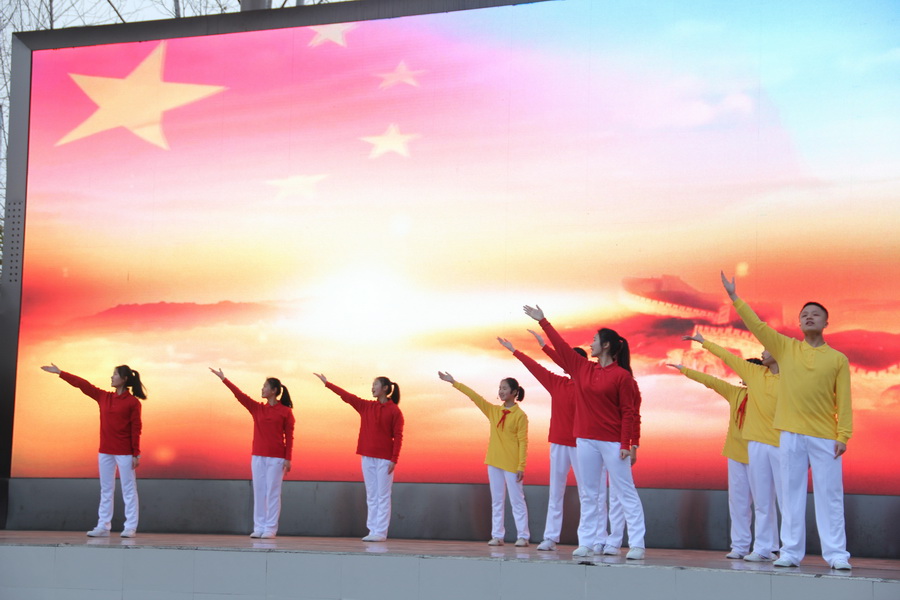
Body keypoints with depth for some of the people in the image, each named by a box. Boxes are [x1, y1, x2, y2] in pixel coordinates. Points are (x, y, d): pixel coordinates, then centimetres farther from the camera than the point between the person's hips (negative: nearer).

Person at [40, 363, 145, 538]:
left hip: (124, 453, -7)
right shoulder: (104, 397, 9)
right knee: (106, 490, 8)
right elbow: (83, 384, 12)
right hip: (105, 451, 7)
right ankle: (103, 526, 11)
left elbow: (136, 429, -10)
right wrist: (60, 373, 13)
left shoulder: (133, 402, -8)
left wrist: (136, 454, -13)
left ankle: (130, 528, -1)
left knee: (128, 490, -2)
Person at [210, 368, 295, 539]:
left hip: (276, 458, -4)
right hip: (258, 457, 4)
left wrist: (288, 459, -9)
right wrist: (223, 379, -3)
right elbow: (240, 395, 3)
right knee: (259, 492, 3)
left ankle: (270, 529, 0)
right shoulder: (257, 408, 9)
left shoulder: (285, 411, -2)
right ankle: (259, 527, 7)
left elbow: (289, 437, -4)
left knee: (272, 493, -3)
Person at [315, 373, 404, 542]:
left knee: (383, 496, -3)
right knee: (371, 496, 6)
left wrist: (394, 459, -14)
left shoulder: (394, 411, -5)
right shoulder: (366, 406, 11)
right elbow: (347, 396, 13)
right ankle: (372, 530, 9)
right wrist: (327, 383, 13)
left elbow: (398, 437, -8)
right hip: (367, 457, 5)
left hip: (384, 459, -5)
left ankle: (381, 532, -2)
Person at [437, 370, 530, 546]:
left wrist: (521, 466, -13)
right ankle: (497, 535, 10)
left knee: (517, 501, -1)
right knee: (497, 501, 7)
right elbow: (474, 396, 6)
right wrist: (454, 383, 2)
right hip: (494, 462, 6)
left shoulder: (520, 415, -6)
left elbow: (523, 442, -9)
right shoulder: (493, 411, 9)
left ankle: (523, 536, 3)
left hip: (512, 464, -6)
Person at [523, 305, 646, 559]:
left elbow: (628, 412, -9)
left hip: (612, 442, -6)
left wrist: (626, 444, -15)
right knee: (588, 495, 8)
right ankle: (587, 543, 11)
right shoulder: (583, 368, 9)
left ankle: (636, 545, -4)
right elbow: (561, 346, 18)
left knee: (626, 493, -4)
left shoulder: (622, 376, -7)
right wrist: (542, 321, 24)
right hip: (586, 440, 6)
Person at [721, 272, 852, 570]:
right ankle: (791, 552, 8)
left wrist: (843, 435, -8)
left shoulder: (838, 359, 4)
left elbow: (844, 401, 0)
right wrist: (735, 298, -5)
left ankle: (836, 554, 1)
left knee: (829, 494, -2)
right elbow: (758, 326, 2)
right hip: (791, 435, 2)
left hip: (825, 437, -2)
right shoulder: (786, 348, 9)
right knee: (791, 493, 4)